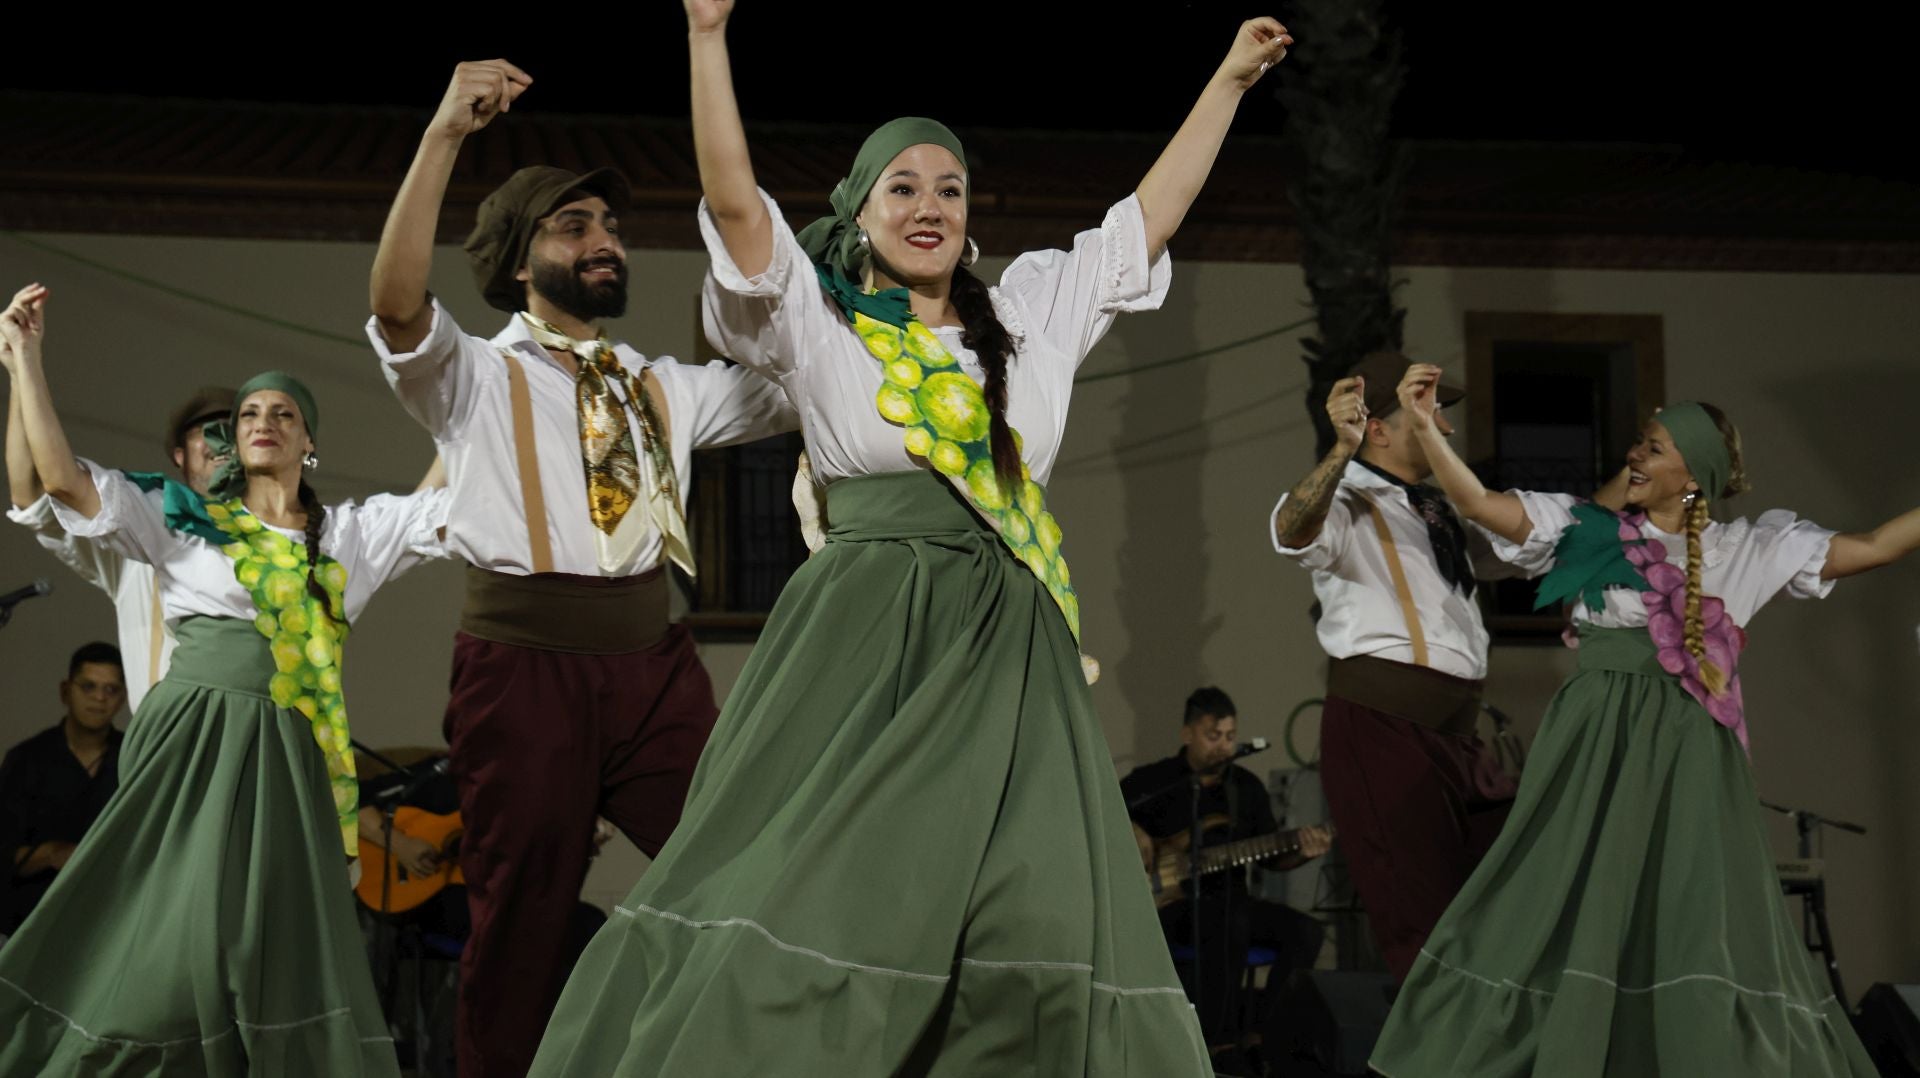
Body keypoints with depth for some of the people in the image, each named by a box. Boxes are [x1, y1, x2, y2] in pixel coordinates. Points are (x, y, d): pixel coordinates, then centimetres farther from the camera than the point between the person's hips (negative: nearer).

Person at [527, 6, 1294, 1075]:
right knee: (804, 891, -11)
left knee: (1038, 929, -7)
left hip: (1010, 659, 4)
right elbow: (733, 197, -7)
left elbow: (1150, 216, 22)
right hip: (865, 641, -3)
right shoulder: (816, 323, 6)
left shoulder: (1034, 314, 18)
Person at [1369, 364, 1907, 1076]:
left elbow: (1872, 549, 7)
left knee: (1700, 924, 1)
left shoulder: (1748, 548, 9)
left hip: (1689, 757, 1)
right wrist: (1424, 428, -16)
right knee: (1572, 911, 0)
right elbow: (1481, 506, -5)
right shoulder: (1585, 530, 4)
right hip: (1599, 750, -1)